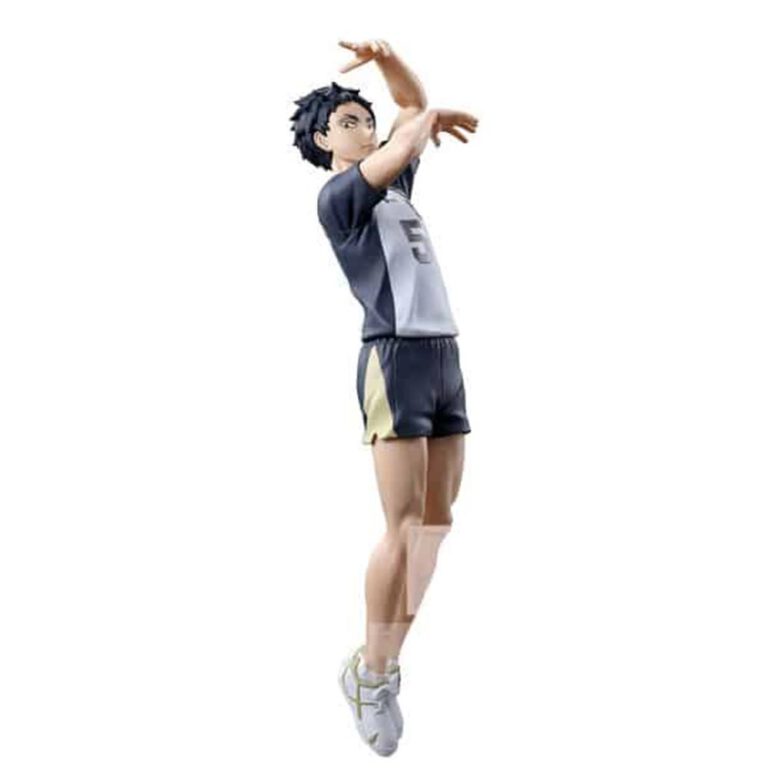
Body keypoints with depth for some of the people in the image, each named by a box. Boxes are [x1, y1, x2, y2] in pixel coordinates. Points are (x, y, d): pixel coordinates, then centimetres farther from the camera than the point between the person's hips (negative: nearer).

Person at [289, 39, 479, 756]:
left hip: (446, 356, 8)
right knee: (404, 528, -10)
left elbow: (413, 107, 27)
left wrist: (386, 55, 9)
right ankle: (369, 670, 4)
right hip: (395, 359, -8)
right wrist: (430, 119, 7)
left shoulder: (394, 184, 23)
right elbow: (404, 146, -15)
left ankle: (384, 663, 11)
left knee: (438, 522, 4)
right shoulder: (336, 196, -2)